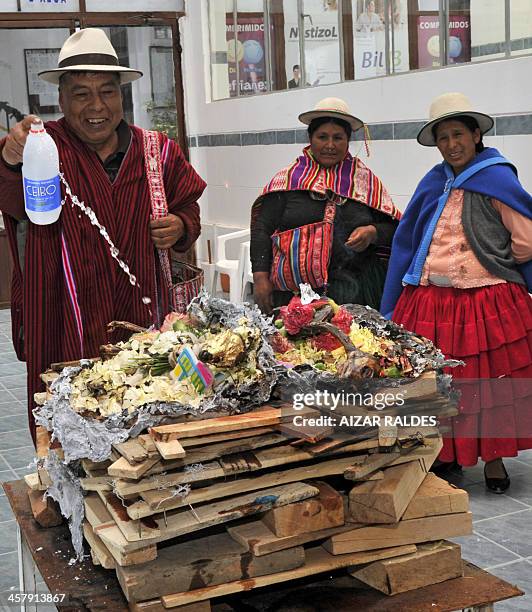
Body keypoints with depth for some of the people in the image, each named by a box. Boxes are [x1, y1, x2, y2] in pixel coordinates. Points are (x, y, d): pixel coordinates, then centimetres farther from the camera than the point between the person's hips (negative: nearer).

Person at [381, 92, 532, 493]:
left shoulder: (496, 179, -6)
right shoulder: (434, 183, 10)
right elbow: (407, 241, 17)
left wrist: (490, 263, 5)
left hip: (488, 303, -4)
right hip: (430, 304, 5)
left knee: (490, 384, 5)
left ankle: (493, 458, 22)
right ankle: (447, 455, 26)